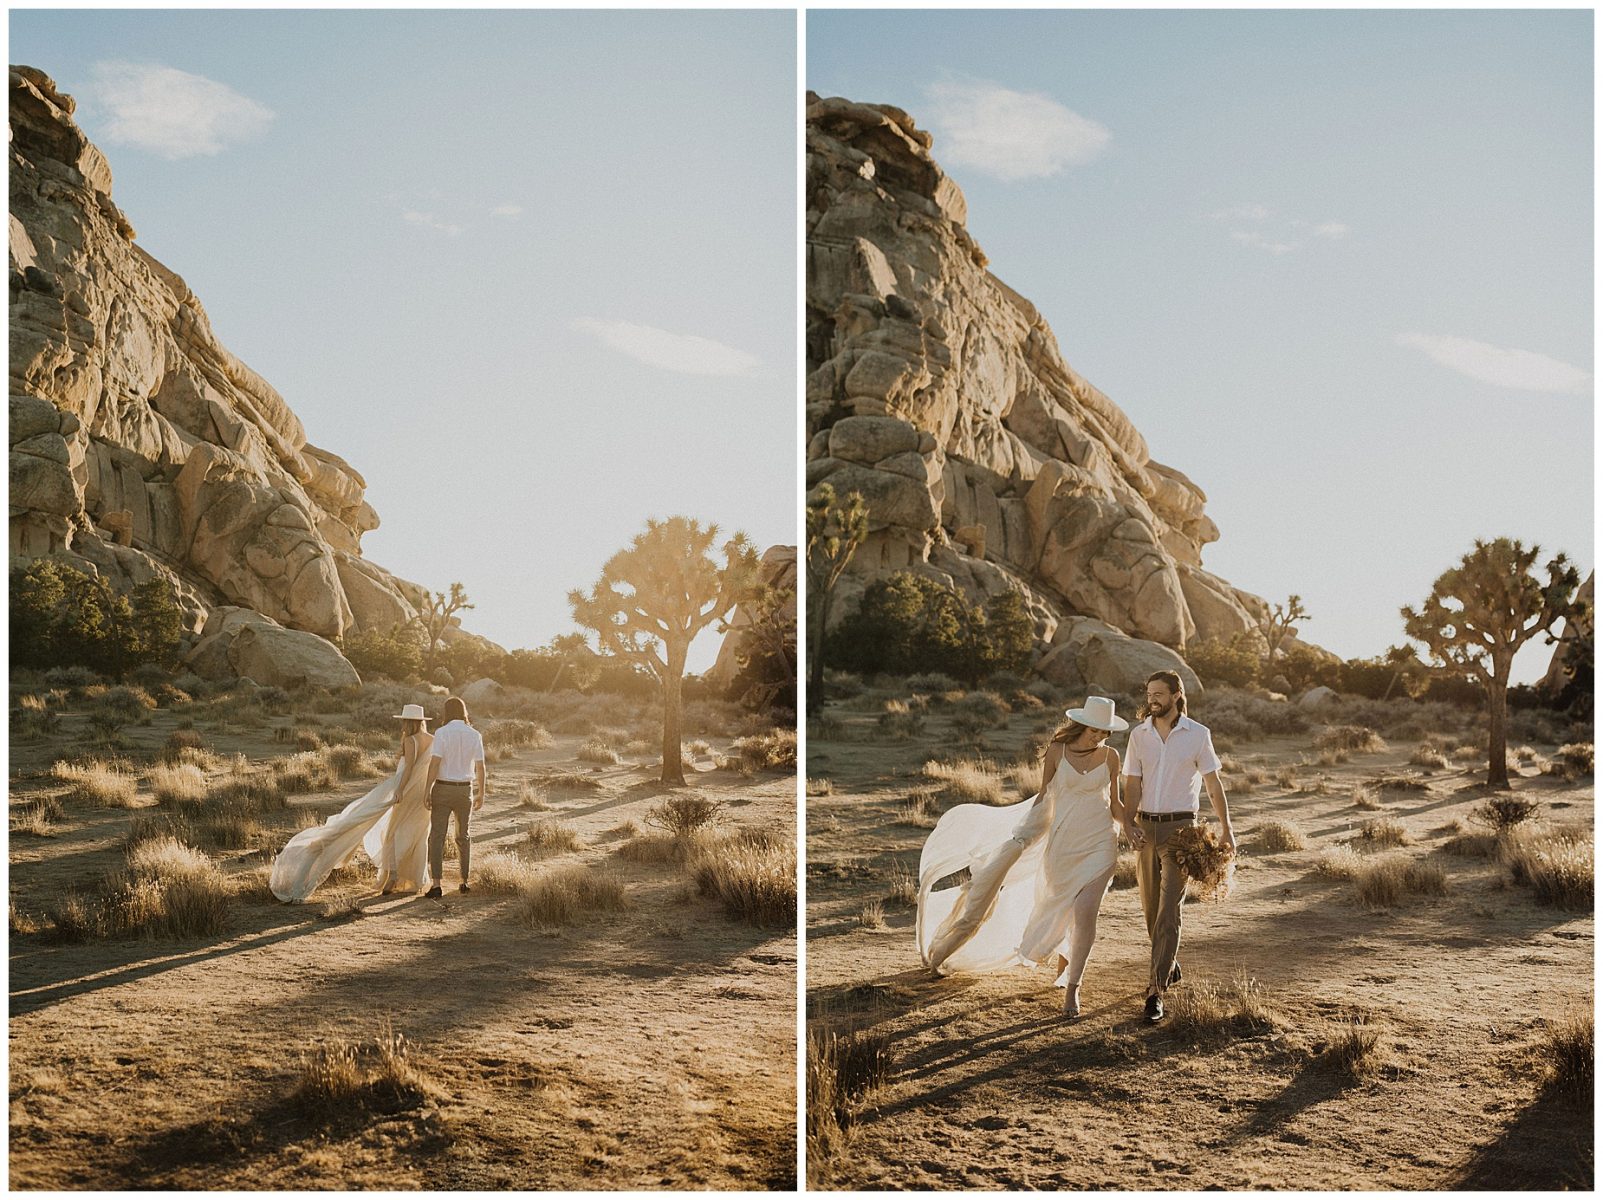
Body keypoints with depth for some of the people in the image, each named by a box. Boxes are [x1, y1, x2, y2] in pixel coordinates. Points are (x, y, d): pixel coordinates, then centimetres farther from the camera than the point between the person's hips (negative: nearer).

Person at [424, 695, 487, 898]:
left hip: (442, 789, -3)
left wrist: (427, 792, -12)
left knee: (437, 836, -1)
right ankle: (464, 881, 22)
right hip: (465, 790, 3)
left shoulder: (441, 733, -10)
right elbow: (480, 767, 0)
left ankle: (436, 884, -11)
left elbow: (434, 764, -16)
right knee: (463, 836, 17)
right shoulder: (474, 735, -1)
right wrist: (481, 794, 9)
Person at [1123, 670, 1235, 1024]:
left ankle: (1156, 989, -13)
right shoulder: (1139, 735, 5)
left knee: (1169, 909, -12)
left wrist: (1226, 829, 2)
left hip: (1180, 827, -4)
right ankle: (1169, 965, 38)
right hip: (1146, 826, 4)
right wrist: (1128, 823, -12)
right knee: (1150, 906, 13)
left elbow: (1213, 783, 2)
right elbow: (1132, 784, 3)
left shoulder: (1198, 734, -3)